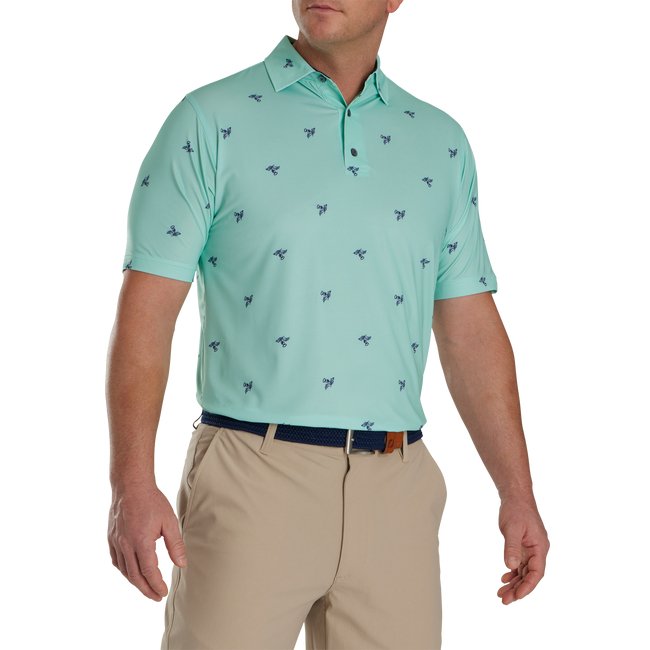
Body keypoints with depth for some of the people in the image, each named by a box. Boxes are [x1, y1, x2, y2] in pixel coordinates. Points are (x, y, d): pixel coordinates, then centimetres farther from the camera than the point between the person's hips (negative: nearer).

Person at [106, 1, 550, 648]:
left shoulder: (441, 143, 13)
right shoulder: (209, 122, 0)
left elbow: (470, 328, 14)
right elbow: (146, 309, -4)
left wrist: (518, 494, 10)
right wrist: (131, 484, -14)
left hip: (396, 492, 4)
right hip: (254, 475, -3)